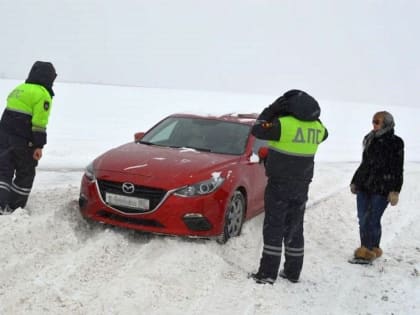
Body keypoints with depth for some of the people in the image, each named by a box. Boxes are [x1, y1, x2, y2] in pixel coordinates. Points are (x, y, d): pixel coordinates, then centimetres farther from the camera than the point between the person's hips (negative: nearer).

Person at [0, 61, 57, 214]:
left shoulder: (18, 89, 15)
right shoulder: (42, 94, -10)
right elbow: (39, 123, -16)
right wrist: (39, 145, -15)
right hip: (24, 141, -6)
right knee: (25, 174, 9)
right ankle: (15, 206, 14)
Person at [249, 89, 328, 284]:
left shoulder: (282, 124, -18)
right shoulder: (317, 127, 0)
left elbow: (257, 130, -5)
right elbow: (323, 134, 24)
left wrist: (271, 110, 1)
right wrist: (312, 115, 16)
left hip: (279, 185, -5)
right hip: (301, 186, 6)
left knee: (273, 228, -1)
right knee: (295, 229, 14)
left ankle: (268, 273, -2)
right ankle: (293, 272, 19)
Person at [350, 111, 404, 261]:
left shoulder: (395, 143, -4)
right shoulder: (370, 140, 13)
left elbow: (397, 169, -6)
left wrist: (395, 191, -12)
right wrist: (355, 182, 21)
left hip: (381, 189, -6)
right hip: (364, 187, 6)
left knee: (372, 220, -7)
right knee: (363, 219, 6)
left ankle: (372, 249, 6)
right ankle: (365, 247, 18)